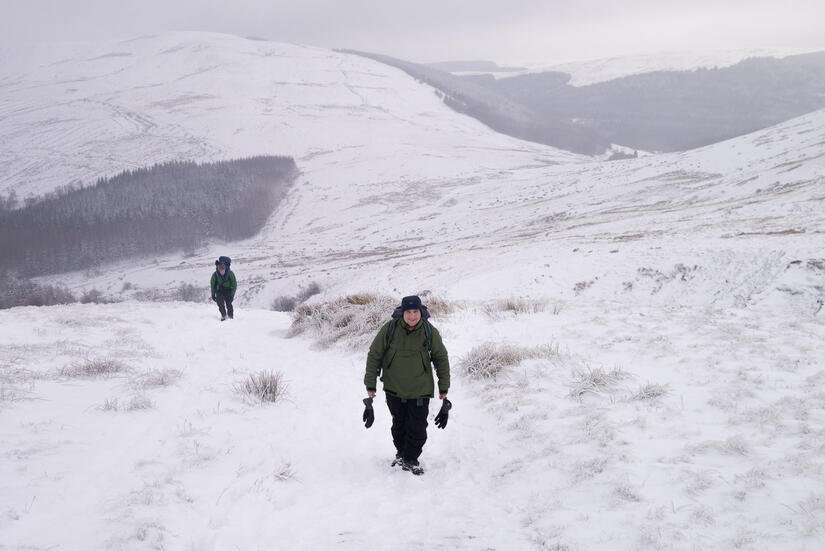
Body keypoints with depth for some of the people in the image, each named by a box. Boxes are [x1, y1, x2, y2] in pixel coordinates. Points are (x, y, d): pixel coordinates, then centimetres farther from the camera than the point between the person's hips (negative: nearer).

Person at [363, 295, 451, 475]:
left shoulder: (430, 332, -11)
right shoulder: (389, 329, -15)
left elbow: (441, 359, 3)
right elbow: (374, 355, -4)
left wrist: (444, 389, 4)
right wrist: (370, 386, -4)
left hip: (420, 391, 0)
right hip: (394, 389, 0)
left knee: (418, 429, -1)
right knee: (399, 425, 16)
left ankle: (411, 459, 21)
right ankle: (401, 453, 39)